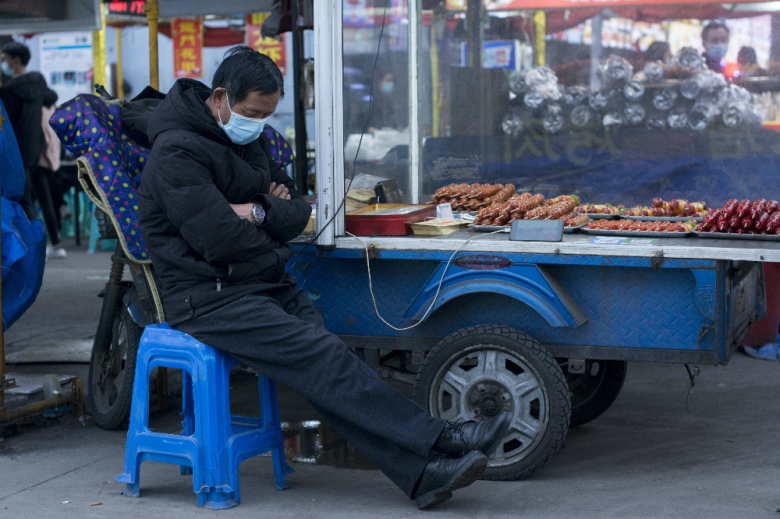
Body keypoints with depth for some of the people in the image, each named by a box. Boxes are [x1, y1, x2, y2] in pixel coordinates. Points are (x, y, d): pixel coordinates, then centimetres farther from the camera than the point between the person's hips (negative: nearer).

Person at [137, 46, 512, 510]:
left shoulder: (251, 140, 16)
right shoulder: (178, 153, -13)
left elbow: (299, 213, 14)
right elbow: (222, 240, -22)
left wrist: (260, 212, -9)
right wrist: (274, 222, -2)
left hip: (265, 285, 8)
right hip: (209, 298, -8)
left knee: (323, 372, -13)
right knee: (324, 357, -22)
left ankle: (421, 471, -26)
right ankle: (441, 439, -24)